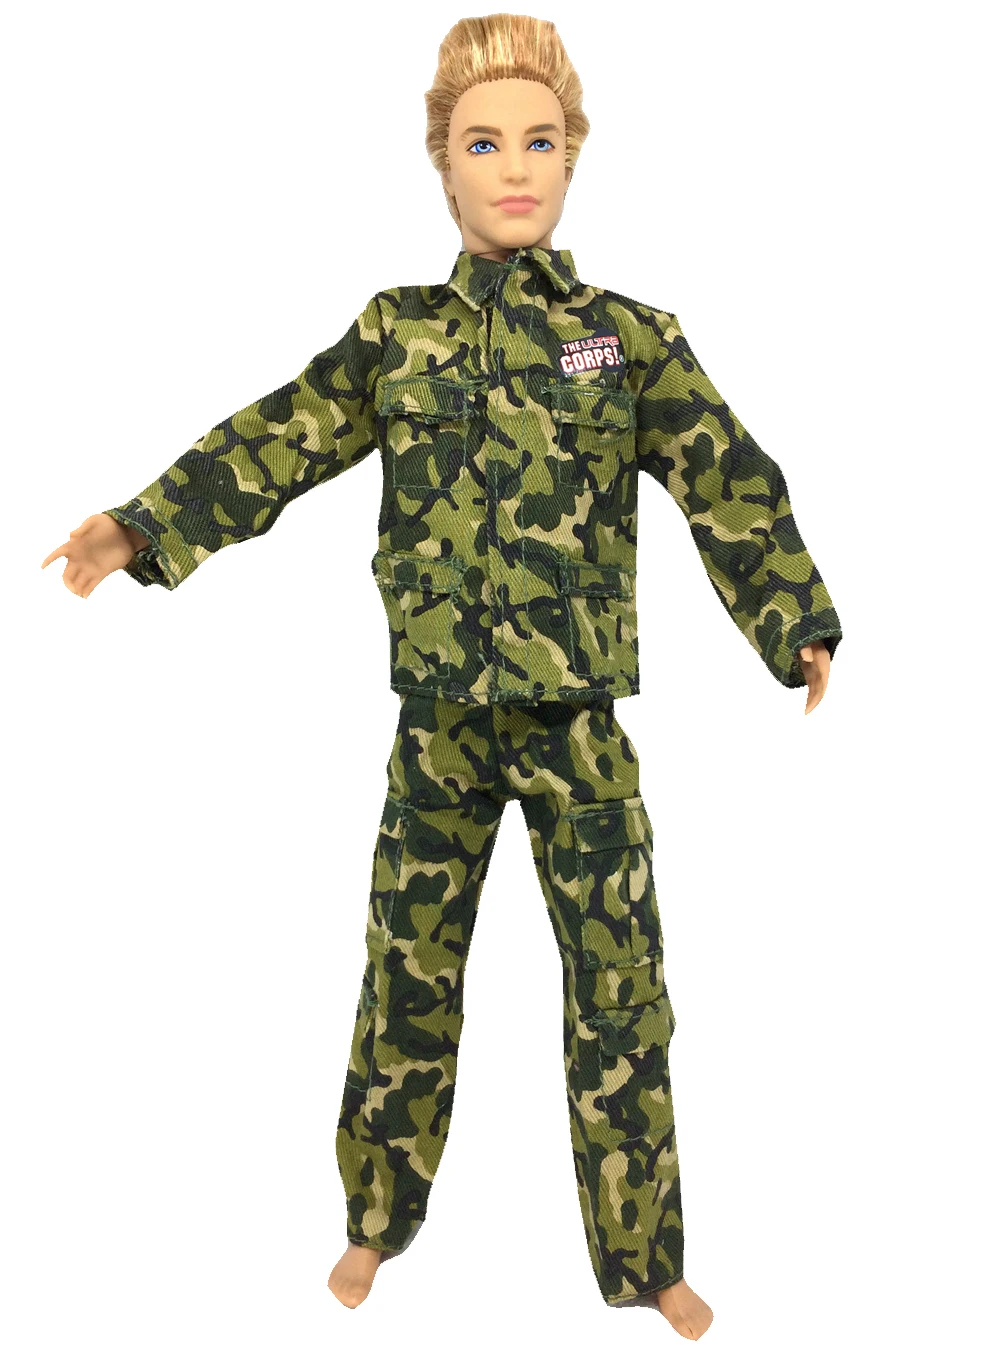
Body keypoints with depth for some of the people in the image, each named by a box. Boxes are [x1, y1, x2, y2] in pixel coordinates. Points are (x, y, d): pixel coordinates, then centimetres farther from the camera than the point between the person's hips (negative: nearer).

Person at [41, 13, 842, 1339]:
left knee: (620, 988, 4)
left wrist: (799, 624, -3)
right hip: (439, 712, 1)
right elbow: (277, 441, 2)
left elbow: (731, 483, 1)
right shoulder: (397, 333, 4)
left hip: (580, 717, -1)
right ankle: (380, 1222, 33)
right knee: (408, 973, 12)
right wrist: (143, 528, -7)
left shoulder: (630, 336, 1)